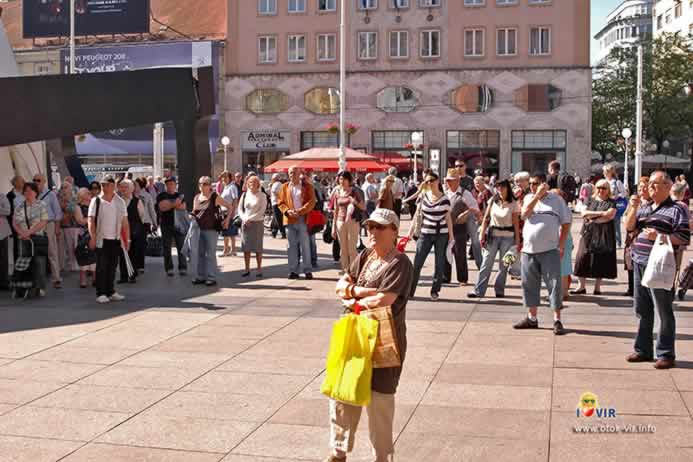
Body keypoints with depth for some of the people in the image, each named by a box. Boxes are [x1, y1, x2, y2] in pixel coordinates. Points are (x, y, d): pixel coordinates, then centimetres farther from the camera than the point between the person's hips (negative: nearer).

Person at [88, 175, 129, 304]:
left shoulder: (120, 202, 7)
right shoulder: (96, 201, -2)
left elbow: (125, 222, 8)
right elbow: (91, 221, -5)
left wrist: (127, 239, 4)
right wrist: (93, 237, -14)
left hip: (116, 240, 3)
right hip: (101, 240, -3)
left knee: (112, 267, 9)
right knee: (101, 267, -2)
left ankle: (111, 292, 18)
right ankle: (101, 294, 4)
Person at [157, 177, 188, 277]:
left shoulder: (180, 195, 11)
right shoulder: (161, 196, 6)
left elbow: (183, 207, -6)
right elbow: (162, 207, -11)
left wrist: (169, 205, -15)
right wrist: (174, 204, -16)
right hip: (166, 225, -1)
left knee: (181, 247, 0)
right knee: (167, 248, 2)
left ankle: (183, 268, 6)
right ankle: (169, 268, 9)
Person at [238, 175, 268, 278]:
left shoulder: (262, 196, 0)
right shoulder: (244, 195, 10)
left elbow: (262, 211, -7)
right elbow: (240, 209, 10)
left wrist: (250, 219, -12)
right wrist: (244, 219, -7)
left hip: (257, 223, -3)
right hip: (246, 224, 3)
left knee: (257, 247, -1)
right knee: (246, 247, 2)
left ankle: (259, 269, 6)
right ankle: (247, 269, 8)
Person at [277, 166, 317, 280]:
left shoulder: (307, 187, 5)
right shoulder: (284, 187, 13)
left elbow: (311, 202, -4)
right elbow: (281, 202, 10)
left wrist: (300, 211, -15)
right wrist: (287, 211, -10)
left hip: (303, 219, -2)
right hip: (290, 220, 2)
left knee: (305, 246, -2)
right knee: (292, 246, 5)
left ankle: (307, 270, 3)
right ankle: (293, 270, 9)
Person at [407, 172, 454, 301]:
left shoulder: (445, 198, -1)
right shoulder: (423, 197, 3)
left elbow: (448, 218, 4)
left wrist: (451, 235, 2)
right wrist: (410, 232, 3)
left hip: (442, 235, -1)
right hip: (426, 234, 1)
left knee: (439, 265, 5)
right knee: (417, 264, -2)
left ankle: (435, 291, 17)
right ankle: (409, 291, 4)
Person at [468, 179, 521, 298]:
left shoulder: (513, 204, -3)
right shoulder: (493, 201, 2)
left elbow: (516, 223, -2)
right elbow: (486, 219, 5)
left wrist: (517, 241, -5)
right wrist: (482, 235, -2)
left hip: (507, 237, -1)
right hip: (492, 235, 1)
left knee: (503, 266, 5)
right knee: (486, 264, -1)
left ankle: (499, 291, 16)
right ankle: (478, 291, -1)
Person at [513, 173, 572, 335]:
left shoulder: (556, 199, 3)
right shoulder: (529, 198, 11)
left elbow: (566, 223, 3)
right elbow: (524, 214, -9)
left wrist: (561, 245, -4)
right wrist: (537, 195, -13)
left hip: (550, 249, -3)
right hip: (529, 249, 4)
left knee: (554, 284, -6)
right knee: (529, 284, 10)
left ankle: (557, 321, -2)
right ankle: (531, 318, 22)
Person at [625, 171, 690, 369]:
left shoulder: (677, 209, -5)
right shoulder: (645, 208, 16)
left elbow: (684, 239, -11)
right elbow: (629, 227, 11)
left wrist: (659, 236, -20)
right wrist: (634, 208, -2)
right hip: (640, 264, 7)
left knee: (664, 312, 0)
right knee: (642, 310, 14)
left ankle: (666, 354, 8)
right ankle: (643, 349, 25)